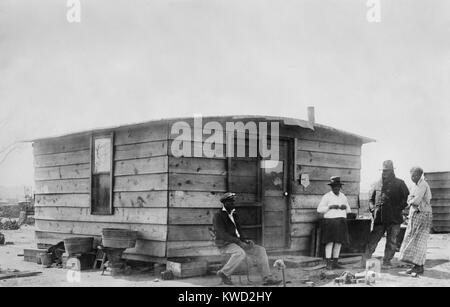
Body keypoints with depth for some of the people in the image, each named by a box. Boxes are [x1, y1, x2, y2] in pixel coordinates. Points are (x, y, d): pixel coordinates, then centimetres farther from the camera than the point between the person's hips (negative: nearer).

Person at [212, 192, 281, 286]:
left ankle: (267, 278, -6)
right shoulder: (218, 216, -9)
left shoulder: (234, 215, 17)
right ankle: (224, 273, -19)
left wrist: (245, 241, -2)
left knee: (260, 250, -5)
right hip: (224, 244, -8)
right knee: (241, 253, -39)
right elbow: (222, 234, -18)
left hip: (237, 243, 8)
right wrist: (239, 242, -24)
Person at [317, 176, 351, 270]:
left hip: (341, 222, 5)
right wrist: (330, 207, -15)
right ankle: (328, 263, -4)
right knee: (330, 242, -7)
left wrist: (345, 207, -3)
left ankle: (335, 262, 11)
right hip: (330, 221, -5)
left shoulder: (343, 196, 14)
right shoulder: (327, 196, -2)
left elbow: (348, 210, 19)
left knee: (339, 242, 4)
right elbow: (319, 209, -5)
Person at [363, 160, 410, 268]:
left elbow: (406, 198, 2)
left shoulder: (399, 184, 3)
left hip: (394, 218, -2)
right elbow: (371, 198, 21)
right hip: (379, 218, 2)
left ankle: (387, 261, 13)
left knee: (391, 241, 4)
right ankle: (365, 260, 1)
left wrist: (399, 208, -9)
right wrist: (373, 208, 5)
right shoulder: (378, 184, 11)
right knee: (373, 239, -1)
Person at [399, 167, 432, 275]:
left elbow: (416, 200, -21)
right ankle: (417, 265, 11)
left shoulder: (423, 185, -13)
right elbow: (409, 200, 9)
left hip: (423, 215, -9)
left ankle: (419, 267, -6)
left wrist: (411, 201, -1)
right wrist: (413, 202, -11)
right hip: (414, 215, 9)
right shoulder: (415, 186, 16)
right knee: (411, 240, 7)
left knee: (419, 241, -9)